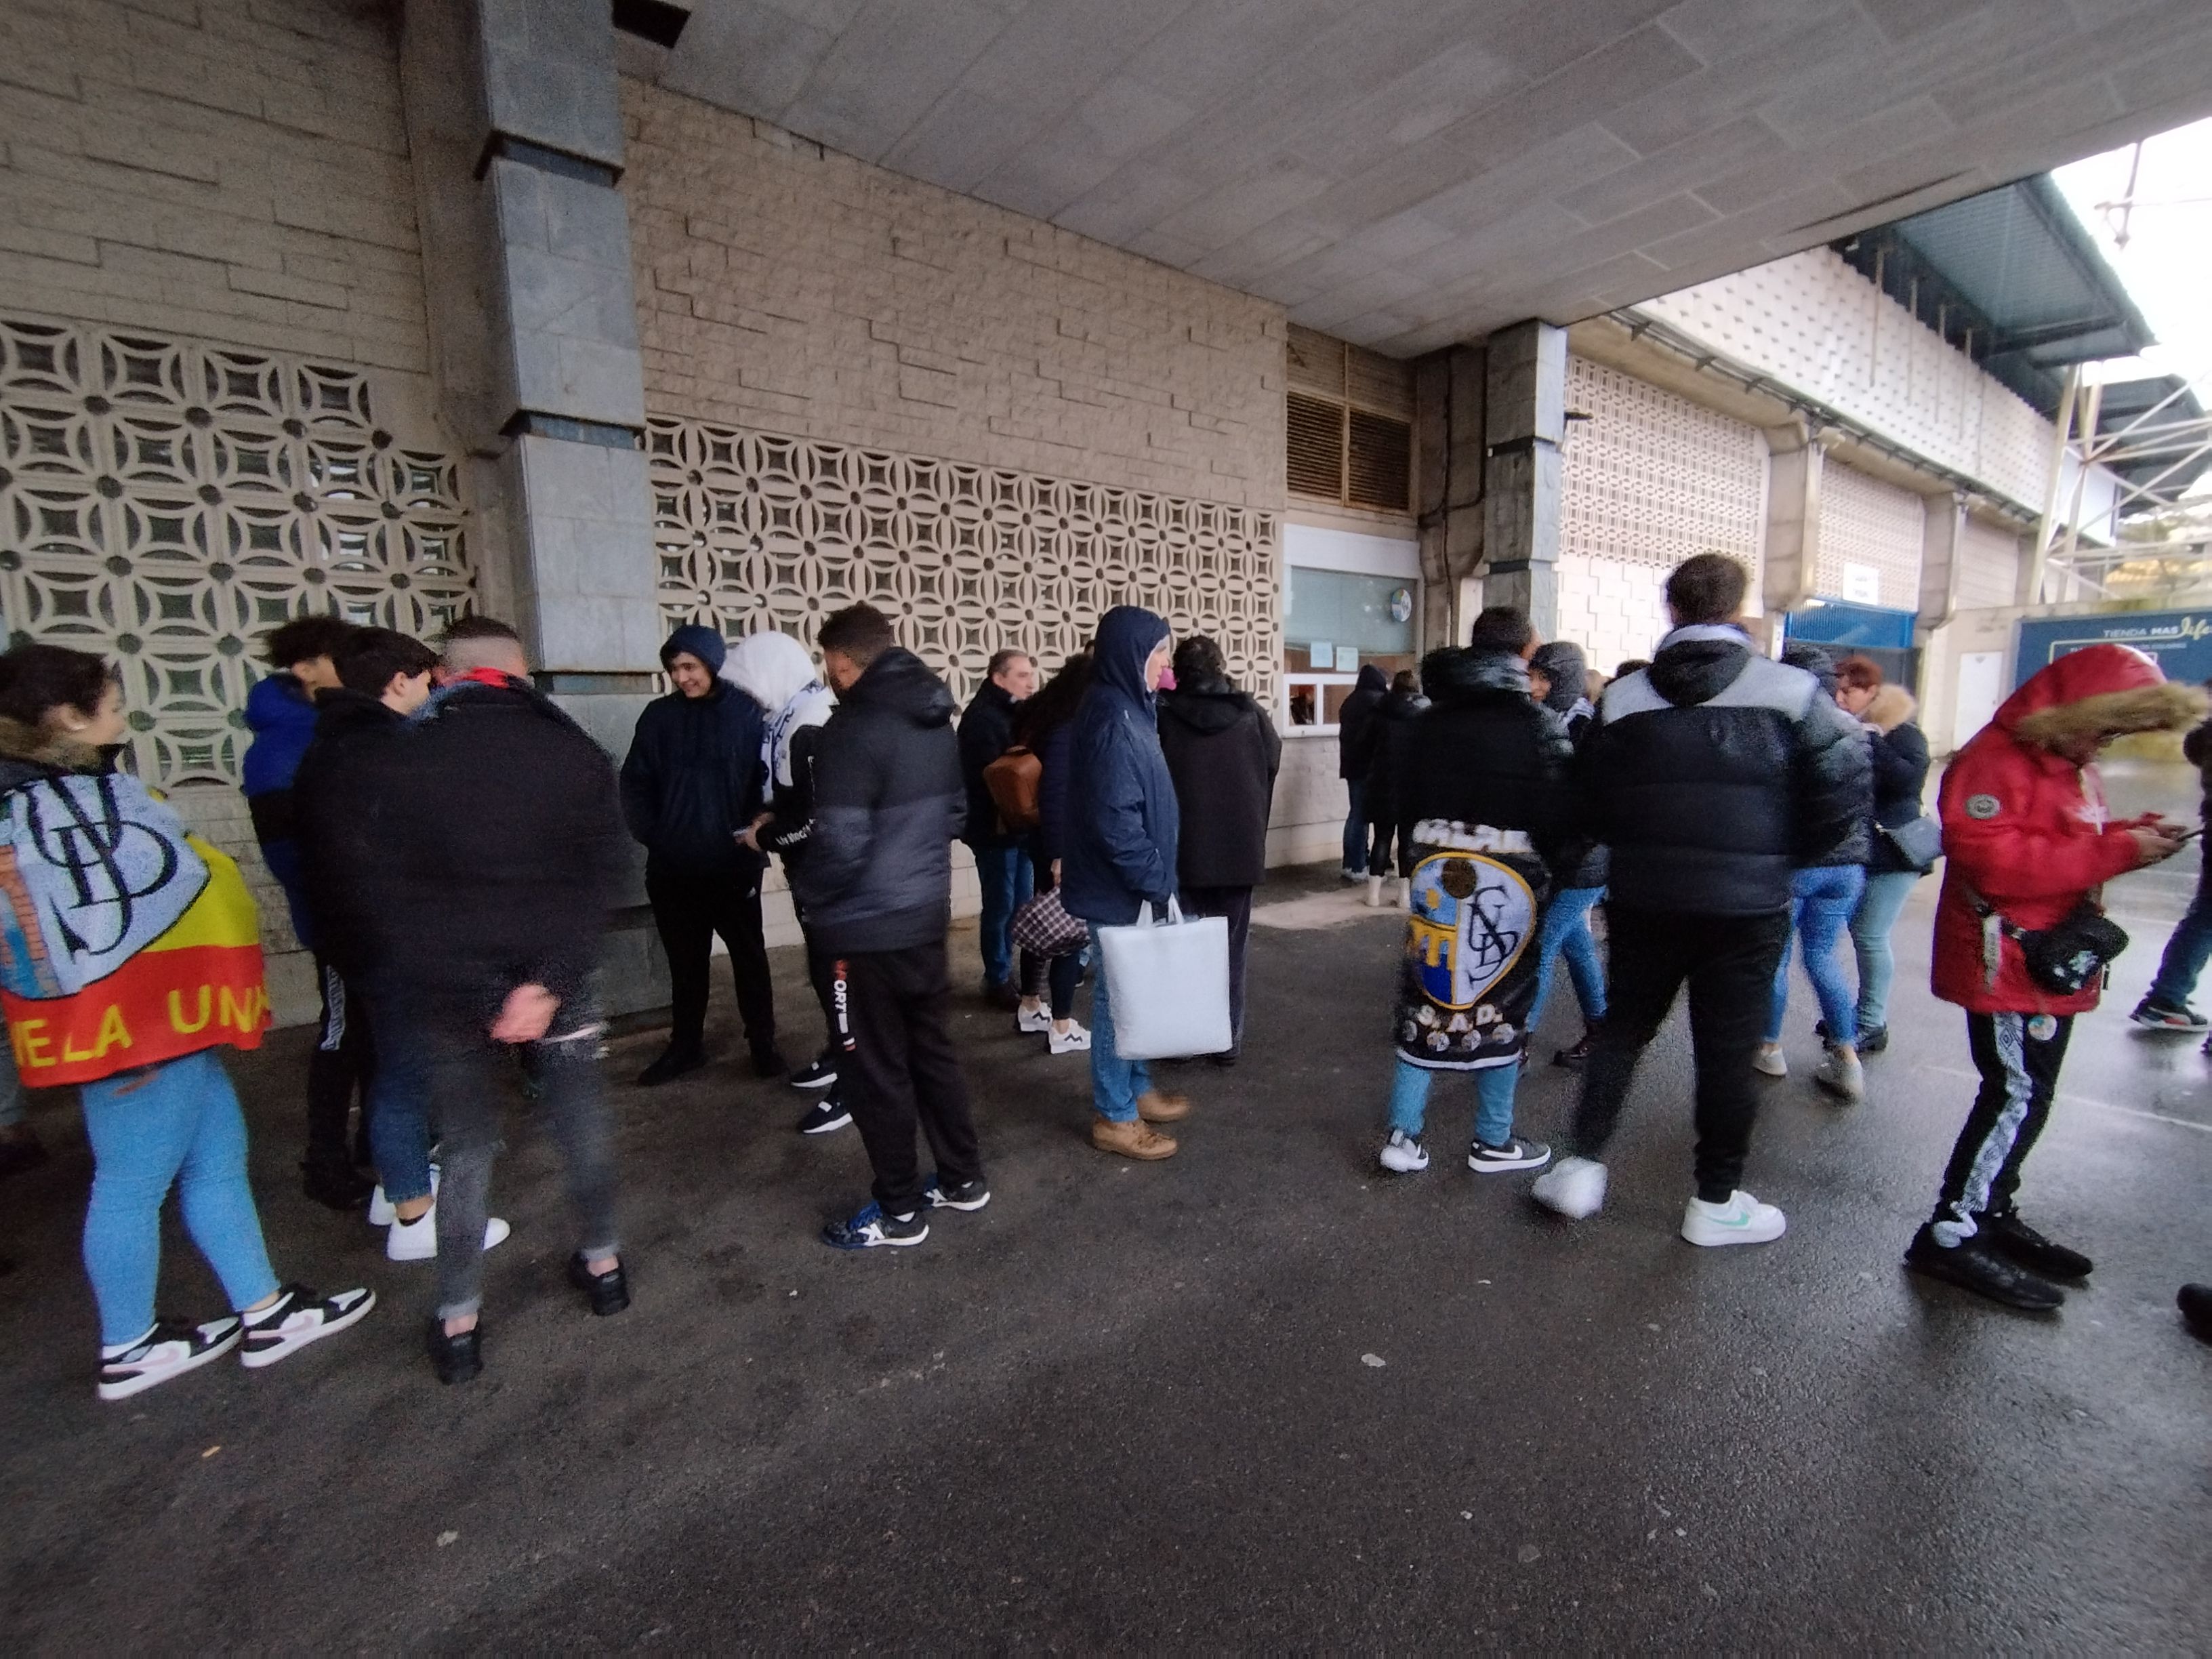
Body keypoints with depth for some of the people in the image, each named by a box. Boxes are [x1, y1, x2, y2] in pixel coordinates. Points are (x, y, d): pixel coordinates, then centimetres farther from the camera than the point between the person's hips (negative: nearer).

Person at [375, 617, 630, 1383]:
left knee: (466, 1145, 13)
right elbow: (599, 879, -11)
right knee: (582, 1123, 16)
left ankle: (458, 1321, 23)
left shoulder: (400, 758, -3)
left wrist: (410, 975, 4)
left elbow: (379, 887, -4)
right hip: (552, 975, 0)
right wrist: (548, 982, -12)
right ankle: (602, 1263, 33)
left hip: (445, 988, 0)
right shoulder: (577, 753, -3)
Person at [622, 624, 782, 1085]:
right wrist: (650, 835, -4)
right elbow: (635, 782, 6)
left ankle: (762, 1042, 24)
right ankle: (685, 1045, 30)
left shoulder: (748, 712, -5)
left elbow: (766, 780, -6)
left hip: (734, 864, -3)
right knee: (685, 961, 15)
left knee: (749, 956, 11)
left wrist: (752, 834, -14)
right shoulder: (659, 715, 3)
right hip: (673, 867, 3)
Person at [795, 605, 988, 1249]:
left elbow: (840, 843, -22)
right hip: (926, 915, 8)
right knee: (933, 1050, 19)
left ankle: (898, 1211, 21)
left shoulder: (852, 731, -19)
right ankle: (964, 1178, 32)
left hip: (867, 929, -8)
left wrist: (810, 897, -4)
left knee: (877, 1069, 7)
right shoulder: (938, 721, 7)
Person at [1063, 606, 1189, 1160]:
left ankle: (1137, 1091, 35)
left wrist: (1157, 879, 16)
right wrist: (1156, 883, -17)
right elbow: (1116, 820, -25)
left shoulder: (1125, 709, 10)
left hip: (1130, 886, 10)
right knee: (1119, 997, 3)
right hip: (1121, 890, -10)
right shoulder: (1113, 720, -21)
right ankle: (1115, 1118, 18)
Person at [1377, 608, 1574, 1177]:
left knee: (1425, 1001, 9)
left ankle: (1403, 1136, 13)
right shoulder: (1540, 723, -8)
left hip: (1436, 870, 4)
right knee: (1501, 1008, 9)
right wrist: (1543, 863, 9)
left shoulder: (1429, 720, 6)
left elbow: (1405, 802, 10)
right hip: (1509, 878, -4)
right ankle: (1493, 1143, 22)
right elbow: (1560, 815, -10)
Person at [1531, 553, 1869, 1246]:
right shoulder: (1792, 692, -6)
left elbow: (1591, 804, 3)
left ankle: (1581, 1165, 19)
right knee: (1727, 1050, 10)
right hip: (1746, 906, -1)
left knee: (1621, 1029, 16)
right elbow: (1840, 800, -7)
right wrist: (1779, 854, 8)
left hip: (1642, 898, 2)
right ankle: (1716, 1202, 24)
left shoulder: (1623, 697, -1)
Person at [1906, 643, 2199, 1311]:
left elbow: (2075, 847, 22)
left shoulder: (2072, 766, 14)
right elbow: (1997, 862, -26)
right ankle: (1951, 1236, 0)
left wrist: (2135, 834, 4)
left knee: (2027, 1095, 15)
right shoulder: (1995, 760, -17)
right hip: (2005, 963, -10)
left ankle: (1991, 1213, 28)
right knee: (2018, 1094, -8)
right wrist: (2117, 851, -21)